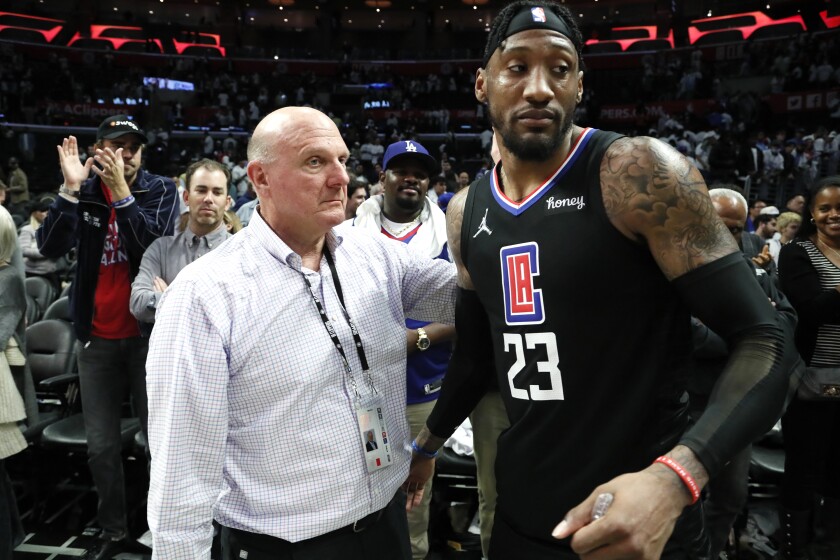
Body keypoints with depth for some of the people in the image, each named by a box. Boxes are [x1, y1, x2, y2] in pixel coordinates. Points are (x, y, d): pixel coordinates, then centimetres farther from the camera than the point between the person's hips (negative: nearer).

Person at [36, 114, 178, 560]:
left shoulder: (160, 190, -4)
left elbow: (154, 247, -19)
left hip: (147, 332, -3)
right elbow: (50, 248, -10)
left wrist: (121, 191, -23)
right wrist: (71, 189, -17)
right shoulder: (84, 192, 3)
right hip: (96, 335, 3)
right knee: (100, 444, 11)